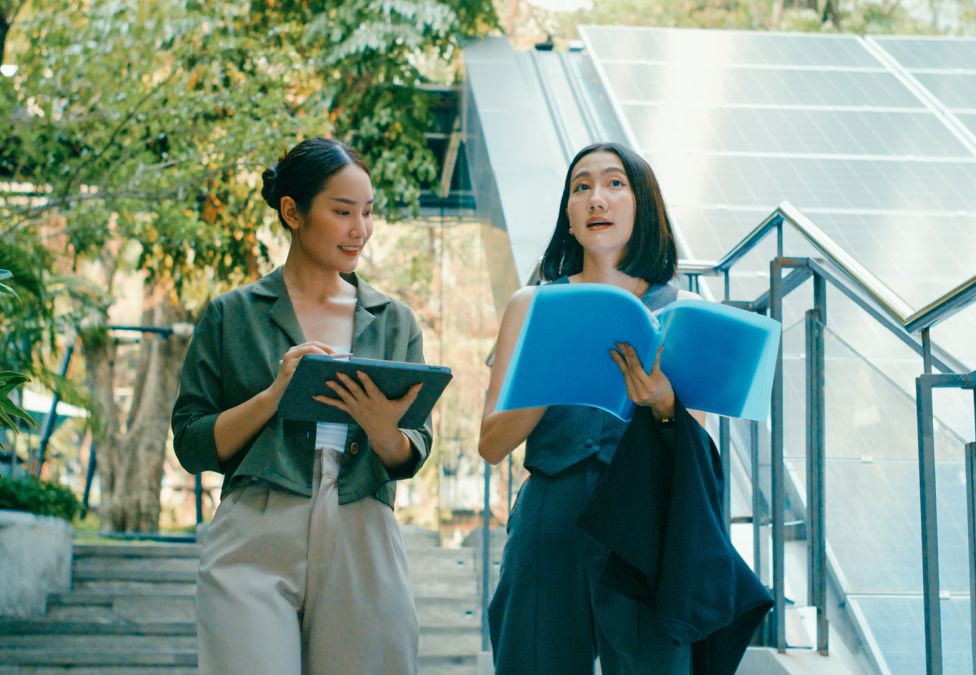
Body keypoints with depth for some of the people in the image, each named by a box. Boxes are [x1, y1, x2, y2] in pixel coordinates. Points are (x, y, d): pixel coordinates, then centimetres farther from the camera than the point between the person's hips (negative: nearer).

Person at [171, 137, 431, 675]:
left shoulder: (393, 321, 14)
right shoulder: (233, 316, 7)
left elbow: (412, 458, 9)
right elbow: (192, 445, 2)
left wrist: (382, 429, -13)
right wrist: (278, 392, -11)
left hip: (361, 545, 3)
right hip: (258, 537, -2)